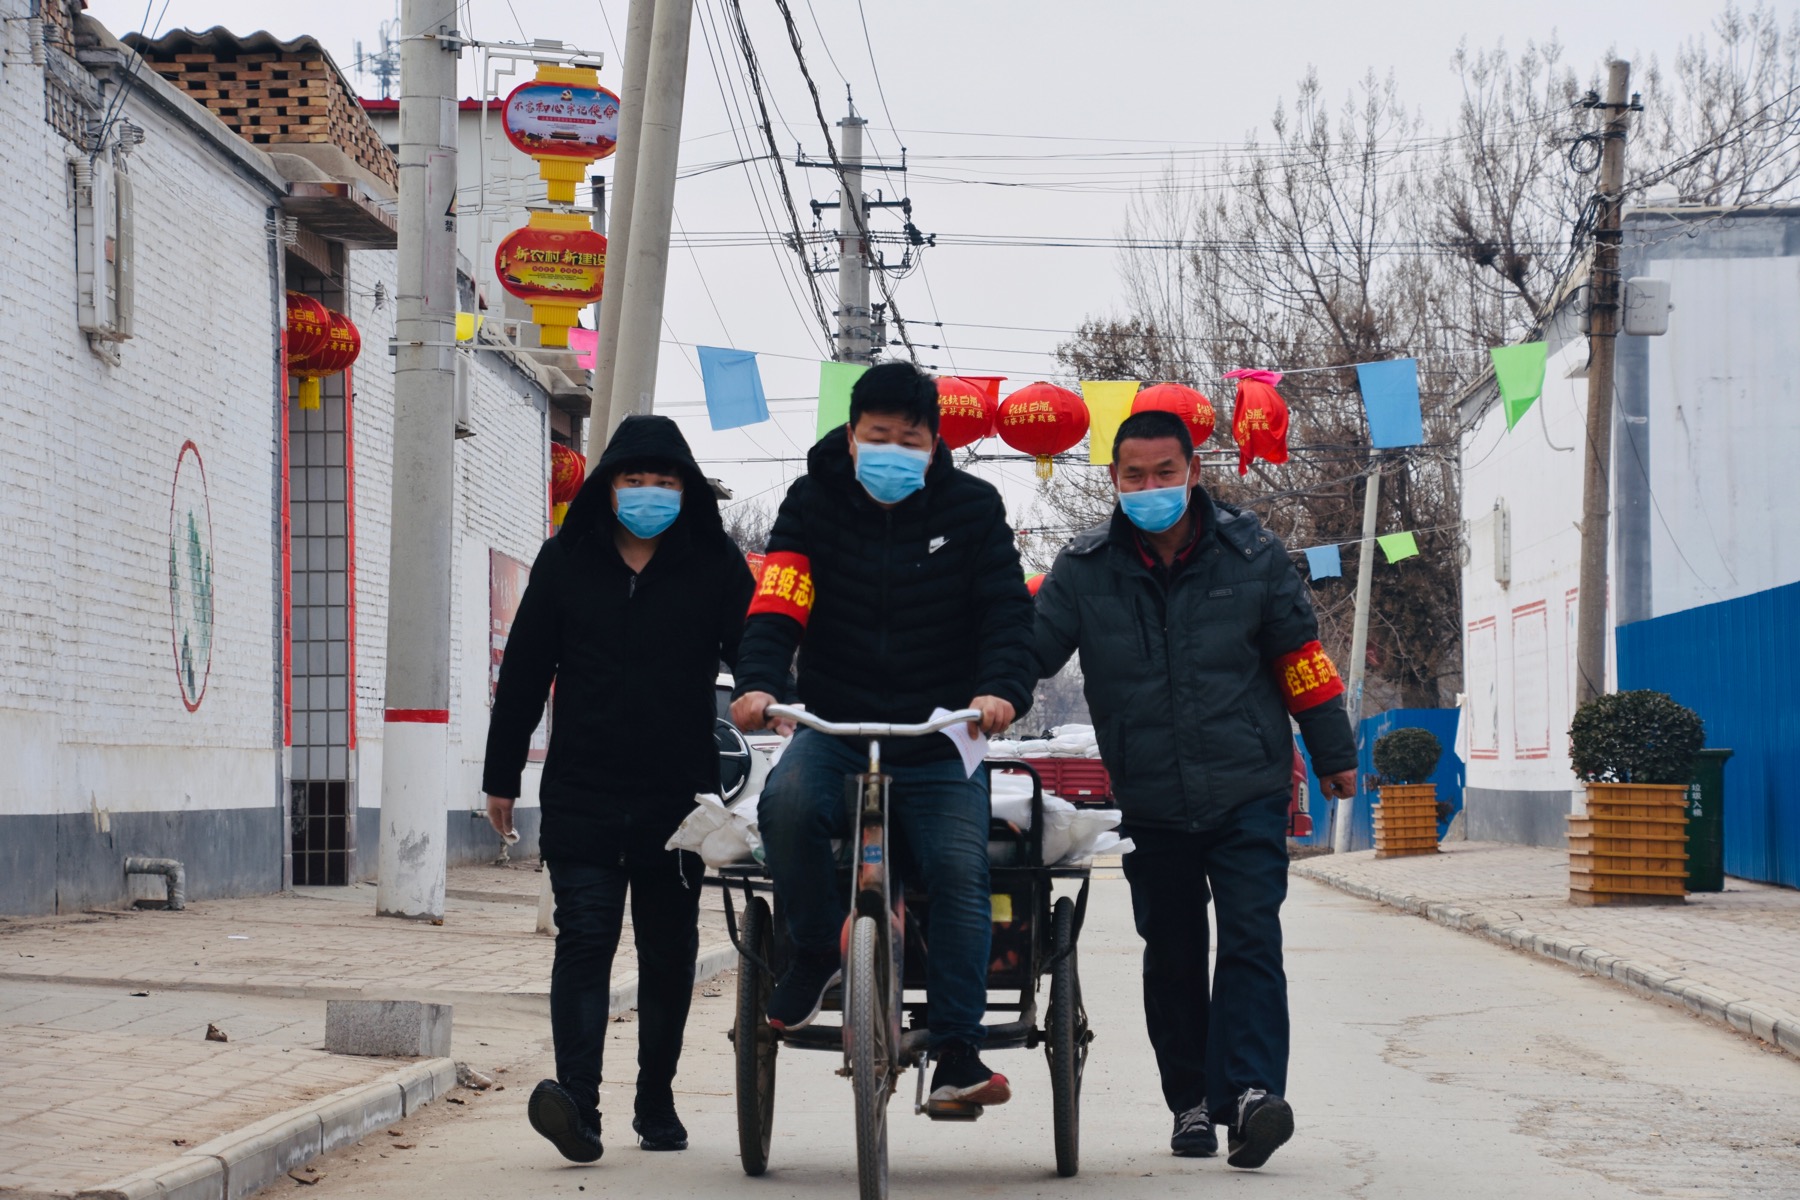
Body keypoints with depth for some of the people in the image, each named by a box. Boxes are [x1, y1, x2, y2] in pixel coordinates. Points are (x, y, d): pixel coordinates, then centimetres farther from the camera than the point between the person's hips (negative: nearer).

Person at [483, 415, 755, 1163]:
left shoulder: (715, 566, 3)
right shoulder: (566, 562, 6)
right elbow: (523, 673, 10)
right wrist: (501, 777, 10)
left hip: (679, 796, 1)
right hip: (582, 797, 0)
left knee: (669, 954, 9)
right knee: (584, 939, -11)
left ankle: (657, 1103, 21)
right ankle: (577, 1100, -22)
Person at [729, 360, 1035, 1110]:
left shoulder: (970, 508, 3)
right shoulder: (815, 502, 3)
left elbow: (1006, 607, -5)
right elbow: (777, 600, -10)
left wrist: (1002, 688, -26)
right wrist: (758, 682, -30)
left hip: (938, 742, 0)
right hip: (833, 726, 0)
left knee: (960, 871, -19)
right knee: (787, 803, -31)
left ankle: (957, 1054, -15)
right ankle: (816, 955, -7)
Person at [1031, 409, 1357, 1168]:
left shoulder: (1249, 554, -1)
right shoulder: (1085, 571, -1)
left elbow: (1298, 655, 7)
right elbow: (1028, 649, -1)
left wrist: (1334, 754, 12)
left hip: (1248, 794, -1)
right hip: (1150, 806, 2)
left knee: (1250, 941, -12)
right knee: (1172, 957, 9)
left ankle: (1251, 1091, -19)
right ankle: (1192, 1101, 19)